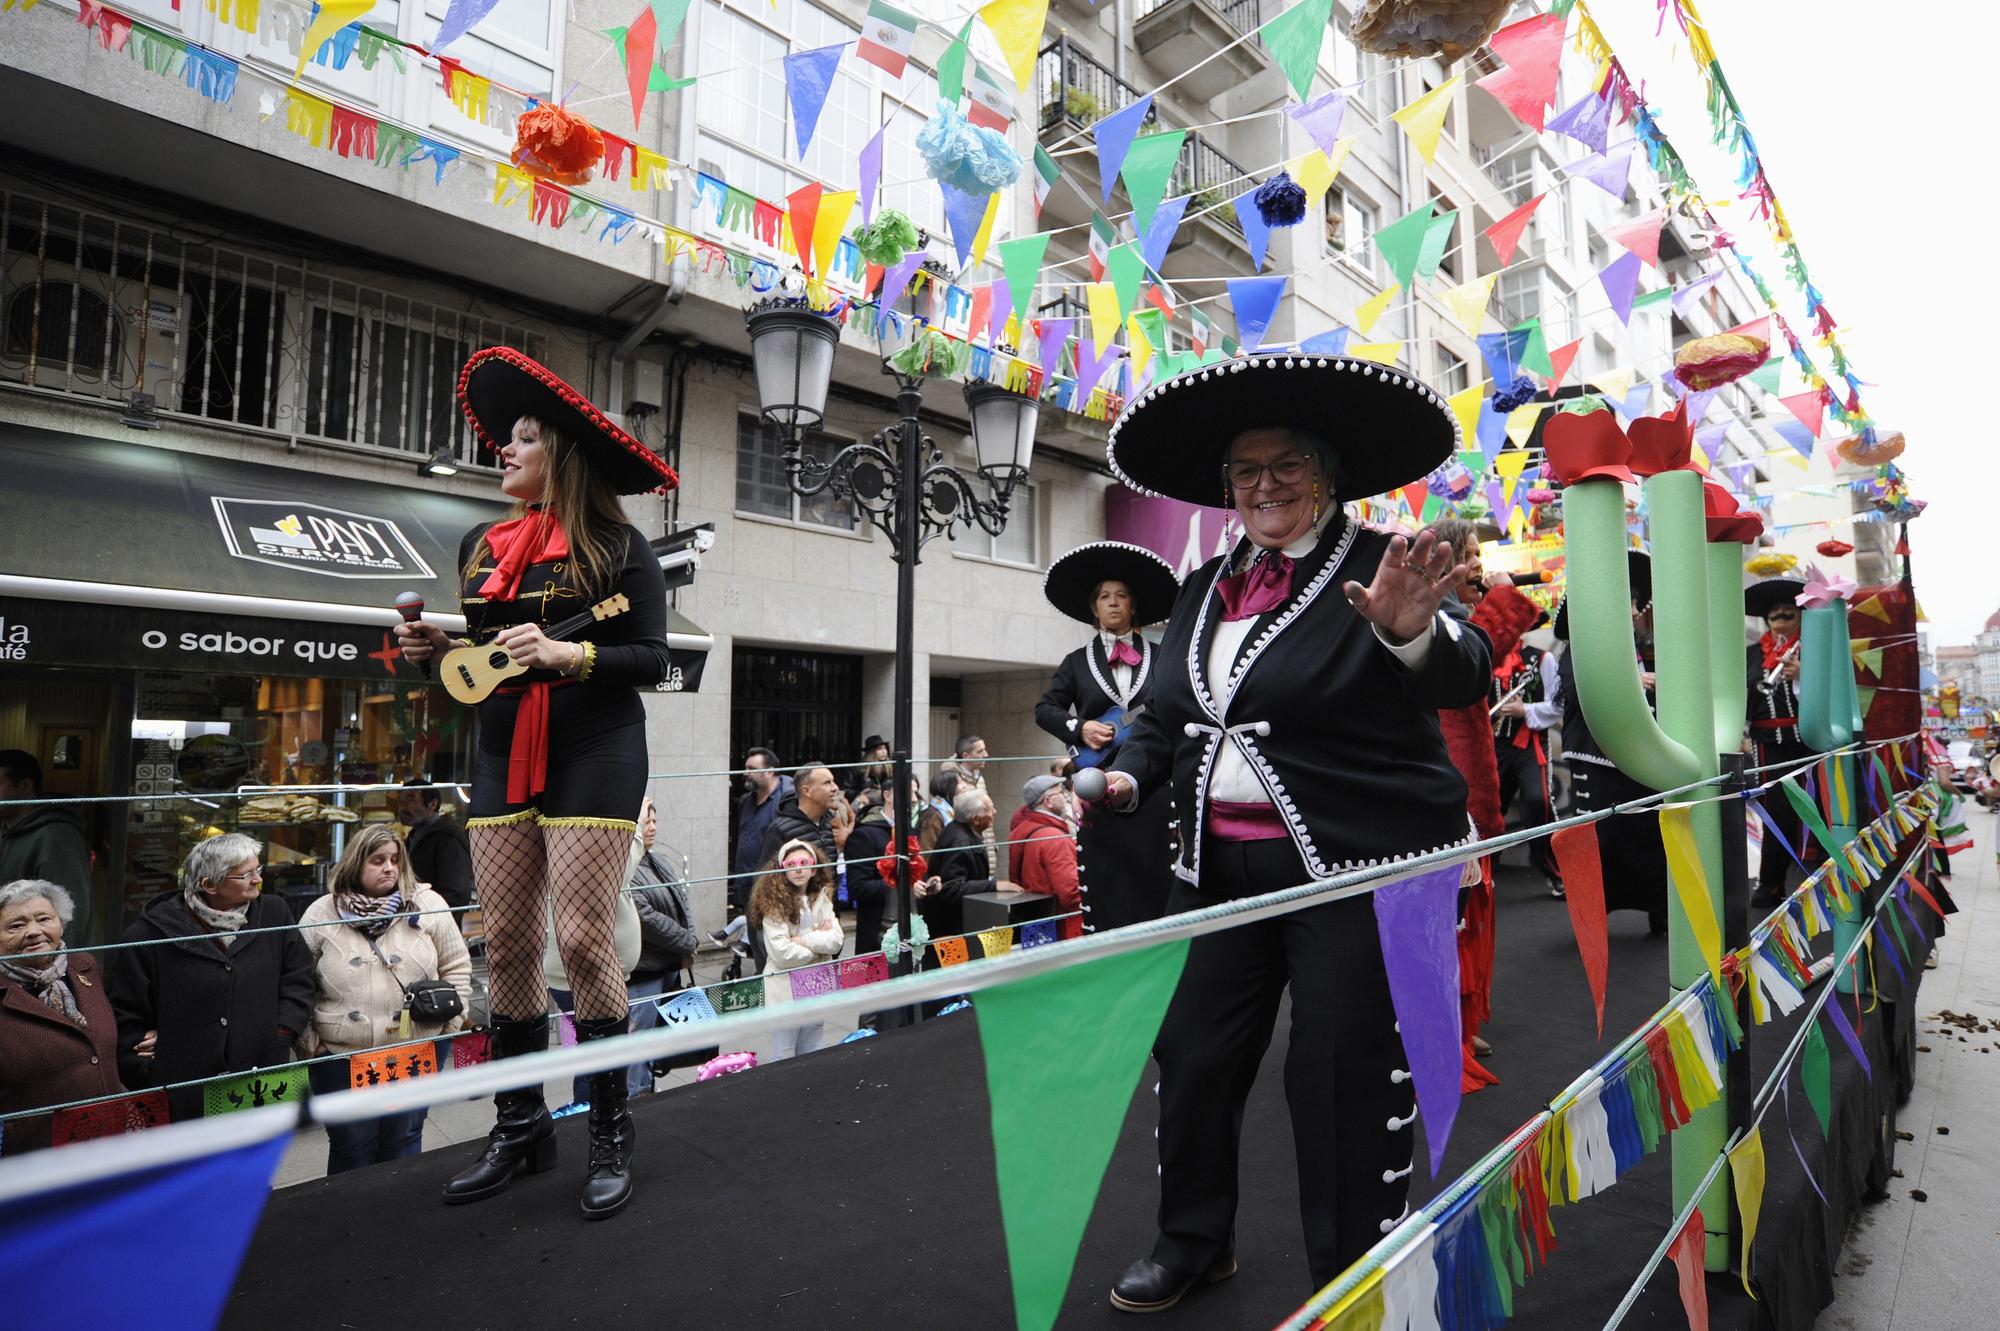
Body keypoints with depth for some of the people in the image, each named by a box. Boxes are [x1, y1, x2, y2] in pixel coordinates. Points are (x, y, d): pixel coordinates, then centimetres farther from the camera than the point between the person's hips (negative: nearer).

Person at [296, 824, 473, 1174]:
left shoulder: (427, 905, -1)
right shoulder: (320, 915, 0)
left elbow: (456, 967, 4)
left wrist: (452, 1022, -1)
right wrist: (308, 1043, 1)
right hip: (341, 1057, 0)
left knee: (404, 1145, 14)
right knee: (351, 1151, 11)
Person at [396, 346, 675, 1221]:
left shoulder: (616, 547, -2)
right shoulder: (482, 548, 14)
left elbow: (652, 660, -7)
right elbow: (479, 658, 21)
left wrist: (564, 654, -20)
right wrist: (436, 649, 2)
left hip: (591, 759, -5)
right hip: (502, 760, 6)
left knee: (583, 938, -7)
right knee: (506, 943, 7)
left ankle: (611, 1134, 10)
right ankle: (519, 1129, 23)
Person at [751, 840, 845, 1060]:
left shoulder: (822, 899, 6)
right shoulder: (774, 903, -9)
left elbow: (836, 940, -5)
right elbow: (781, 952, -18)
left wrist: (801, 939, -15)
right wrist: (818, 940, -8)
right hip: (785, 987, -5)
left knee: (811, 1057, 14)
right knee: (784, 1058, 3)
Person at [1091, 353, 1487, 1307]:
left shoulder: (1376, 568, -6)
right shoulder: (1205, 589, 12)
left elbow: (1463, 680, -20)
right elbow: (1169, 713, 17)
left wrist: (1411, 633, -40)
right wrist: (1128, 774, 0)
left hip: (1358, 867, -5)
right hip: (1221, 863, 6)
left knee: (1345, 1081, 5)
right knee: (1191, 1057, 13)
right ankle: (1193, 1242, 38)